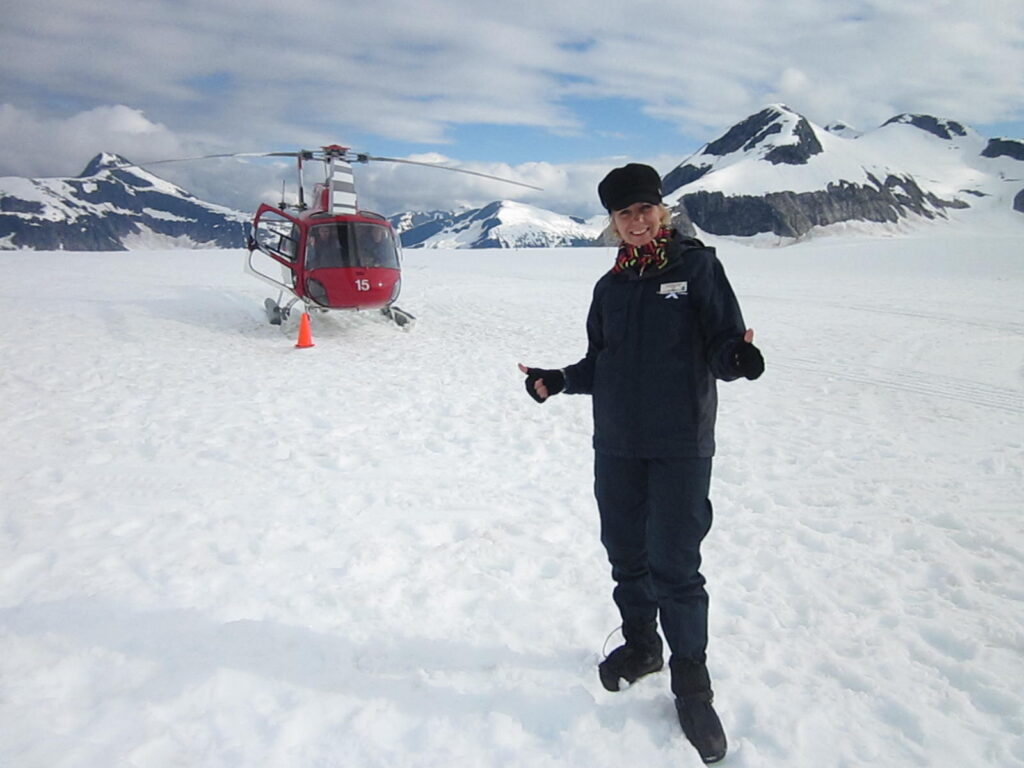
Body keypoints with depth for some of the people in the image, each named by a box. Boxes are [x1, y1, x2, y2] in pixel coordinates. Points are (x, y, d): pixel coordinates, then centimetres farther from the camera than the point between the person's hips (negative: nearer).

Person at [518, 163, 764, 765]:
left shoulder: (698, 266, -2)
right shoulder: (610, 286, 12)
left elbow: (723, 343, -7)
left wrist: (738, 358, -29)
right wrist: (559, 381, 1)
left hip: (681, 447, -5)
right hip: (616, 447, 5)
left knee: (674, 567, -3)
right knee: (627, 556, 14)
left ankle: (692, 682, 15)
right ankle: (641, 644, 37)